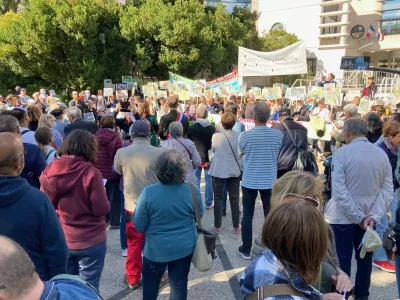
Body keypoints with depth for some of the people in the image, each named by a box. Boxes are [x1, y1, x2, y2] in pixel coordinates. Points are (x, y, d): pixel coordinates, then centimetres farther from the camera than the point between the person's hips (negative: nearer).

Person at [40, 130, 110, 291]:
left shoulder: (49, 171, -6)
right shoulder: (91, 173, -21)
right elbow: (102, 209, -16)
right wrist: (102, 193, 2)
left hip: (59, 241, 5)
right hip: (90, 241, -5)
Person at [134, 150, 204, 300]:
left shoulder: (149, 192, -23)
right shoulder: (192, 191, -17)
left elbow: (138, 225, -13)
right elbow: (199, 216, 1)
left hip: (156, 248, -1)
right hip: (184, 247, 2)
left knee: (150, 282, 23)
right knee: (179, 283, 18)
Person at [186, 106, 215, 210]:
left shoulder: (191, 128, -8)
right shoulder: (212, 128, -6)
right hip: (208, 158, 0)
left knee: (195, 180, 9)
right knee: (209, 180, 9)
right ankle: (208, 203, 15)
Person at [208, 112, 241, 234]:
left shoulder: (216, 136, -12)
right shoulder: (239, 136, -8)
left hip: (219, 171, -2)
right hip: (235, 171, 2)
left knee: (218, 198, 9)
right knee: (234, 199, 10)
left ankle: (217, 226, 15)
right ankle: (236, 226, 18)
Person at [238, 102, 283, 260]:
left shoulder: (245, 135, -13)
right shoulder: (277, 134, -8)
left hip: (249, 181, -1)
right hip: (270, 181, 2)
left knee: (247, 216, 9)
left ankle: (246, 250, 18)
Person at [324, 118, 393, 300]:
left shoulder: (342, 152, -16)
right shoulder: (382, 154, -3)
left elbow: (339, 190, -21)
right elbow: (387, 189, -7)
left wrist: (358, 216, -16)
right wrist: (374, 215, -11)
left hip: (344, 215, -4)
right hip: (368, 215, 4)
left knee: (343, 258, 9)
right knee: (365, 256, 18)